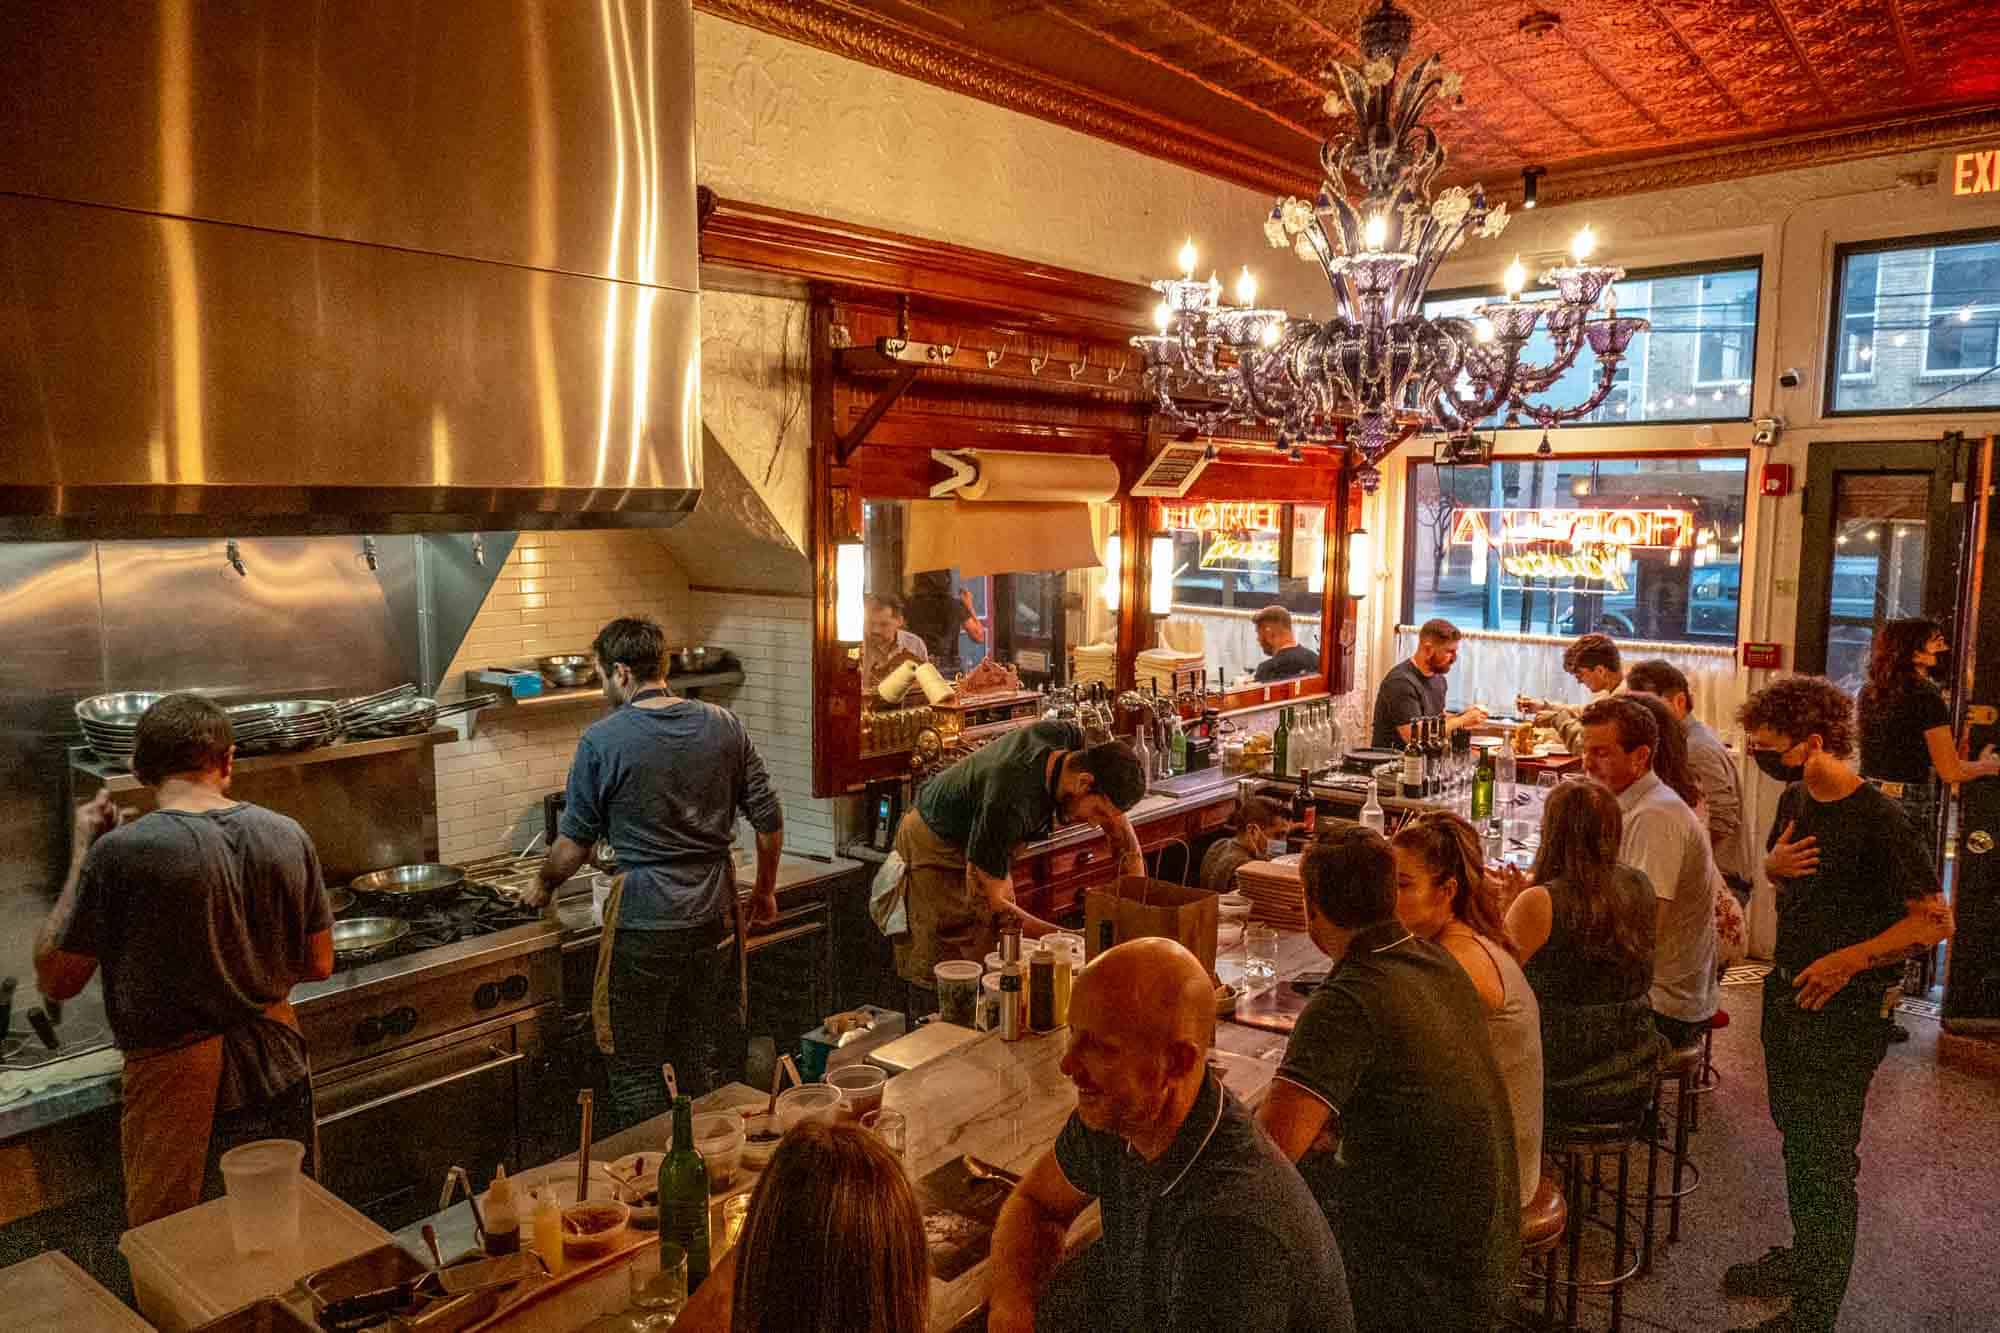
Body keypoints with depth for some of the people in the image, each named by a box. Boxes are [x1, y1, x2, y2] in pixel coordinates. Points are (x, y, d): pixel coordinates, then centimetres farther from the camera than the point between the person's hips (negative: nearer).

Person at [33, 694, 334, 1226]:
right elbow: (318, 965, 4)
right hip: (277, 1069, 4)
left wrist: (82, 852, 0)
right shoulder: (286, 836, -5)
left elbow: (55, 980, -4)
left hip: (181, 1087, -4)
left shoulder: (122, 852, -17)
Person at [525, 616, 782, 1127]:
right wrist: (765, 890, 16)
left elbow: (573, 846, -4)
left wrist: (543, 885, 16)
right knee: (712, 1067, 18)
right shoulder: (724, 725, 0)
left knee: (638, 1069, 13)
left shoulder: (601, 741, -11)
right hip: (716, 918, 4)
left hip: (643, 925, -4)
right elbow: (769, 820, 2)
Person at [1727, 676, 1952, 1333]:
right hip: (1786, 993, 8)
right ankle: (1802, 1256, 40)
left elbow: (1935, 920, -18)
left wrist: (1850, 959, -25)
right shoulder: (1795, 800, 2)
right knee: (1795, 1138, 21)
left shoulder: (1880, 821, -21)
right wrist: (1774, 865, -5)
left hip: (1844, 1012, -8)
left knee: (1827, 1158, 2)